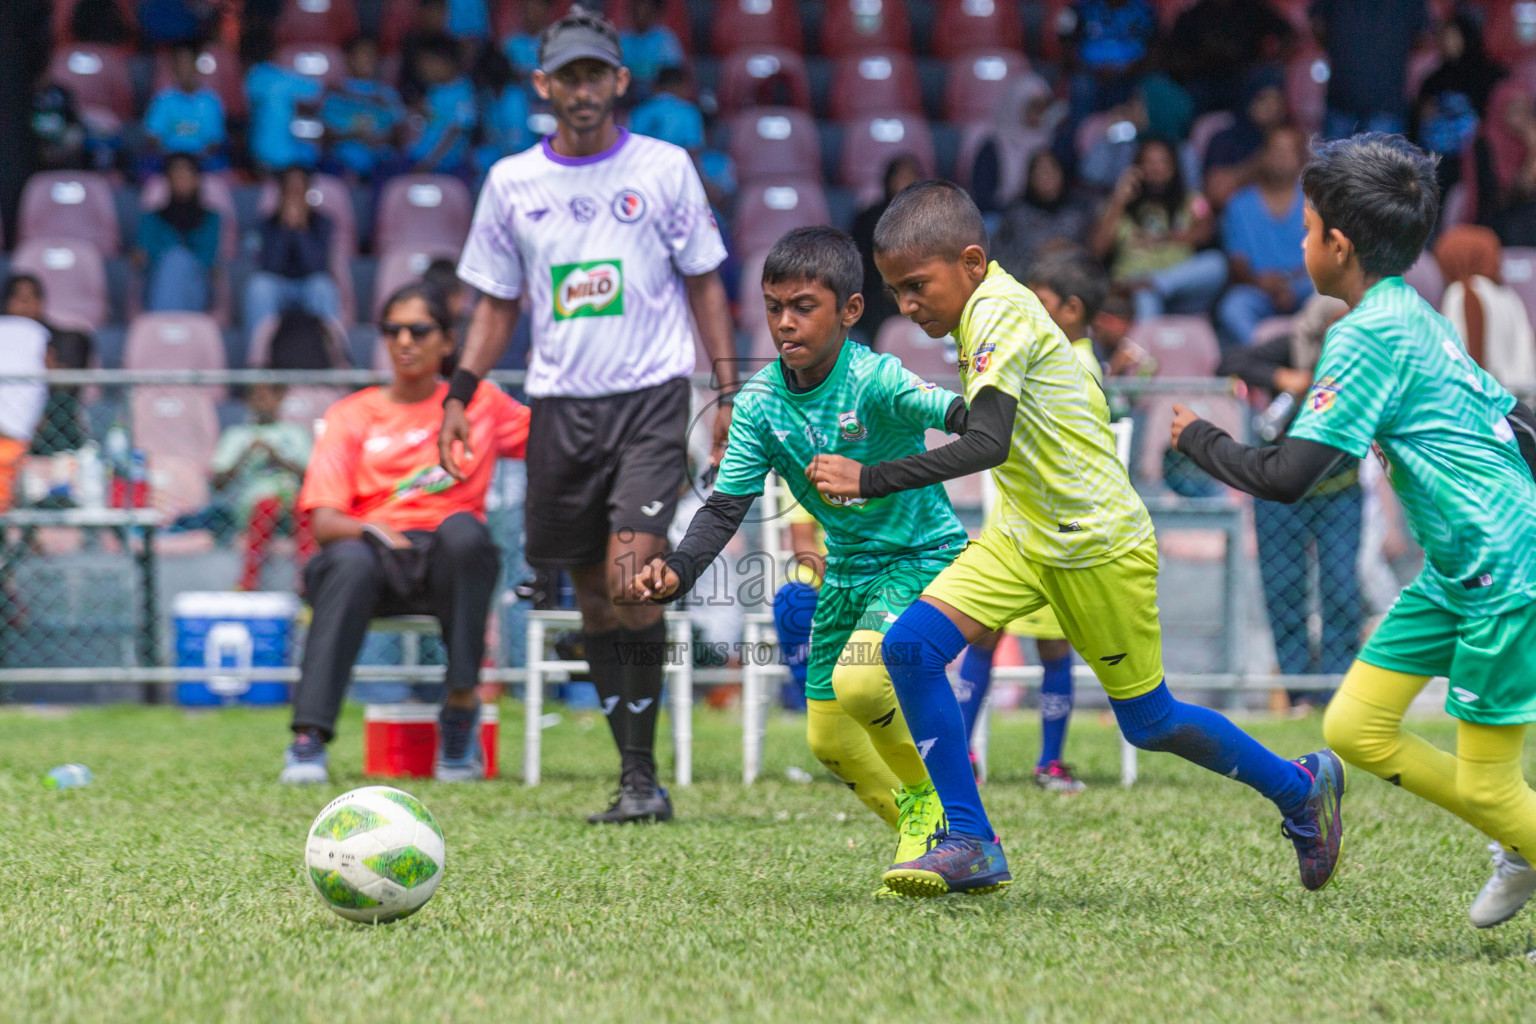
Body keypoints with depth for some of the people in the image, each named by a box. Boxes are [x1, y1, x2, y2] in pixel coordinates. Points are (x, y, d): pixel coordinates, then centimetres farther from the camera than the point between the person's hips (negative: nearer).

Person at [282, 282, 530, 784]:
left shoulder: (479, 402, 18)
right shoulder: (351, 415, 14)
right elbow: (323, 521, 1)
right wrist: (369, 530, -19)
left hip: (447, 570, 0)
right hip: (376, 554, 0)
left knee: (462, 530, -36)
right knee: (351, 562, -37)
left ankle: (462, 705, -27)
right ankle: (308, 738, -41)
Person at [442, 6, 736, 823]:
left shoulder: (664, 168, 3)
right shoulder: (511, 182, 8)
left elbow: (704, 284, 8)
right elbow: (497, 302, 15)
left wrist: (729, 391, 0)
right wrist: (460, 395, 3)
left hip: (651, 396, -3)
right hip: (560, 405, 3)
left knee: (630, 575, -19)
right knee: (592, 594, 6)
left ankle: (642, 772, -11)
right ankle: (638, 777, 14)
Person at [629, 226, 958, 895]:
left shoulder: (875, 381, -24)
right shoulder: (761, 402, -8)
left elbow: (958, 415, -40)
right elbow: (726, 506, -8)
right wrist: (677, 572, -24)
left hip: (922, 556, -7)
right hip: (847, 567, 7)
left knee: (860, 682, -30)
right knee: (828, 738, 10)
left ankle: (931, 800, -2)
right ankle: (940, 840, 31)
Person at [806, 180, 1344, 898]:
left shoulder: (998, 313, -22)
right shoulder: (995, 308, 5)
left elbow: (987, 442, -35)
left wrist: (869, 481, -38)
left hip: (1099, 543, -9)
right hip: (1025, 535, 9)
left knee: (1147, 720, 5)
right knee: (911, 645, -10)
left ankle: (1302, 787, 29)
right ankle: (970, 844, -5)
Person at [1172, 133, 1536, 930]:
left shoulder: (1369, 335, -17)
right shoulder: (1421, 321, 12)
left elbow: (1285, 476, -20)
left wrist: (1199, 439, -3)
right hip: (1455, 570, 9)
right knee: (1355, 728, 9)